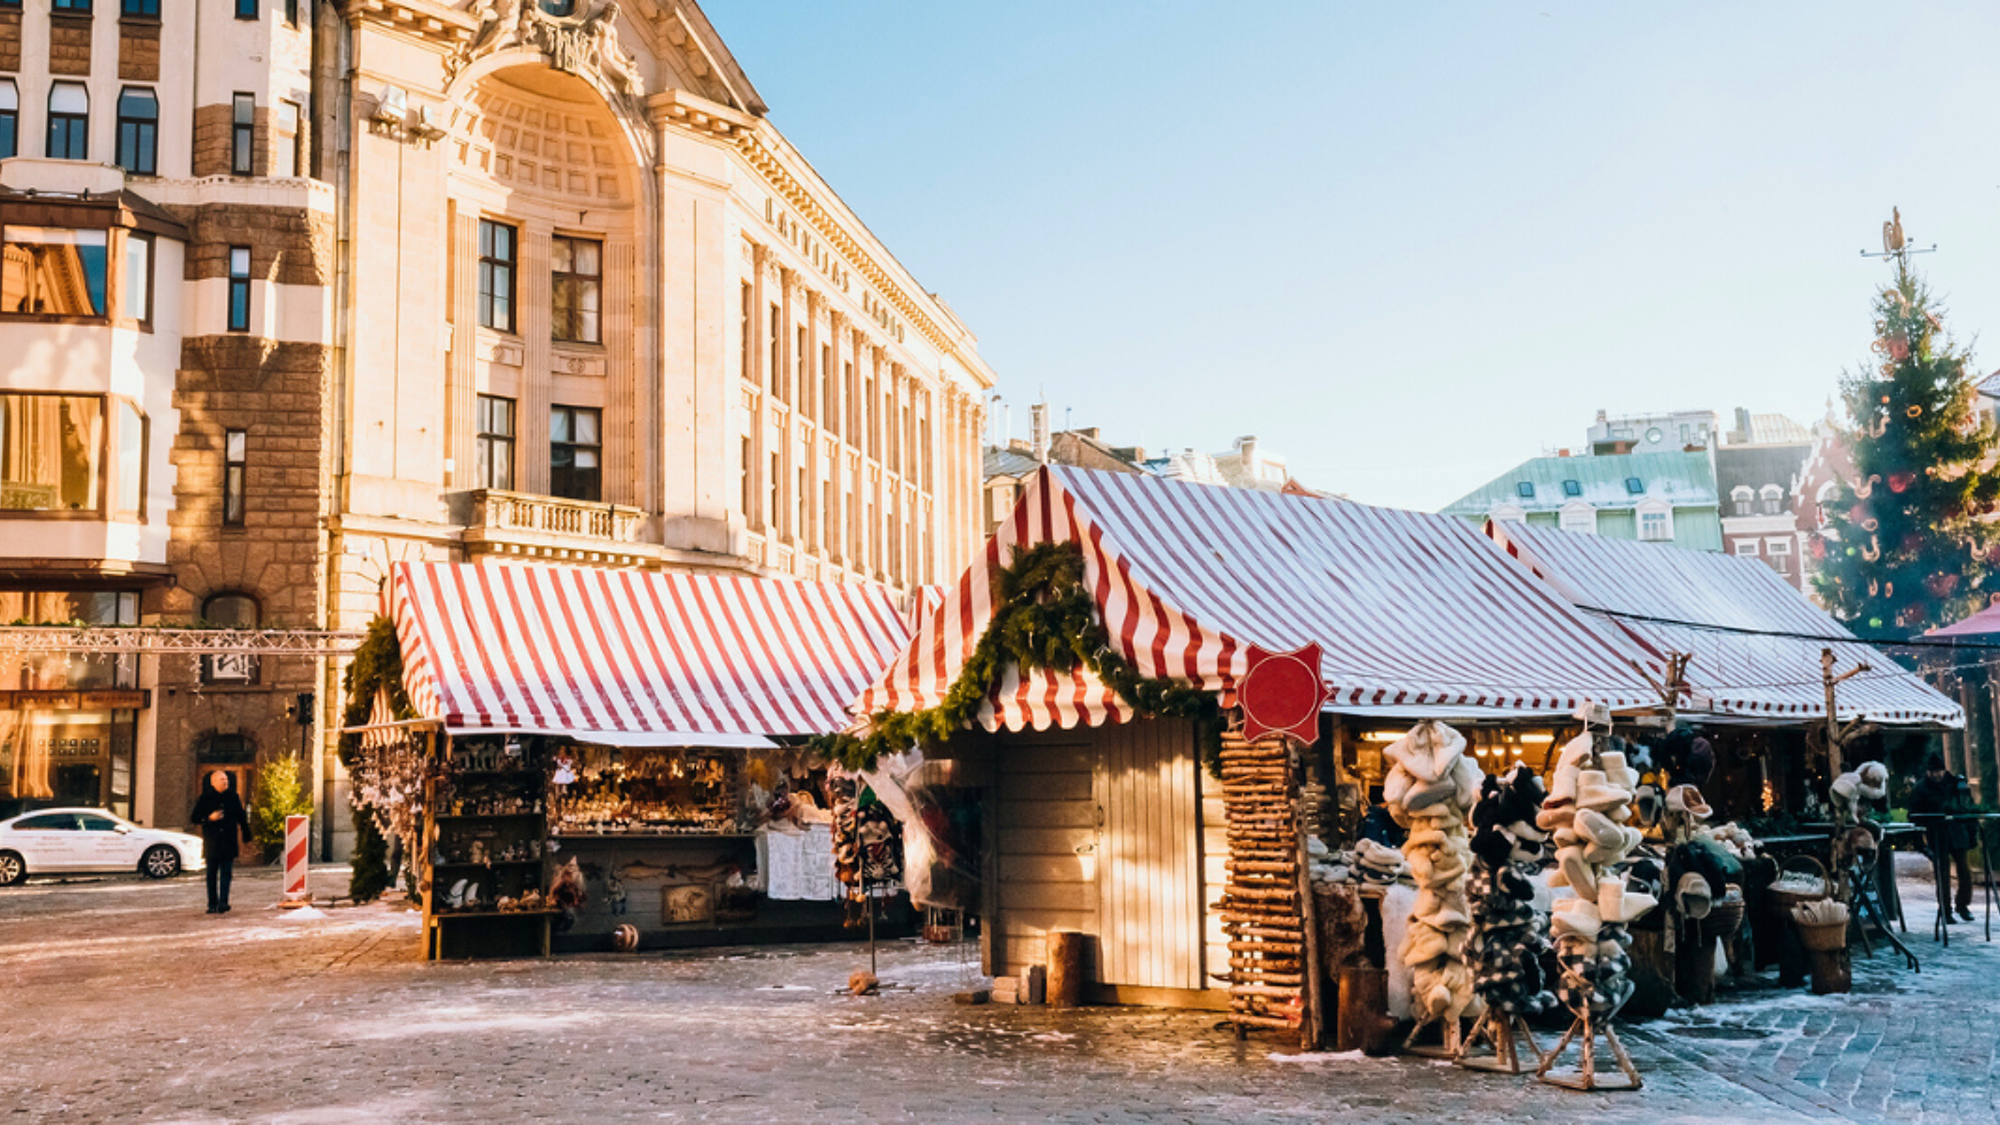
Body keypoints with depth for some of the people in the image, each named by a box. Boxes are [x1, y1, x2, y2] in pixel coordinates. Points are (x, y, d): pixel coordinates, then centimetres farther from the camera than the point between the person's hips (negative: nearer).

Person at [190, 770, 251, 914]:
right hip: (211, 842, 0)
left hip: (228, 842, 0)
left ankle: (223, 903, -10)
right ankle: (212, 904, 12)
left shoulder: (233, 798, 7)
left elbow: (242, 818, 13)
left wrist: (246, 836, 13)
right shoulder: (205, 798, 2)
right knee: (212, 874, 6)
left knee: (226, 873, -6)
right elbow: (194, 817, 3)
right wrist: (209, 818, -14)